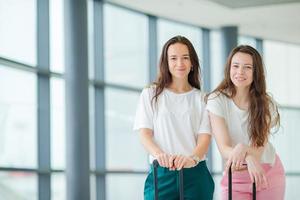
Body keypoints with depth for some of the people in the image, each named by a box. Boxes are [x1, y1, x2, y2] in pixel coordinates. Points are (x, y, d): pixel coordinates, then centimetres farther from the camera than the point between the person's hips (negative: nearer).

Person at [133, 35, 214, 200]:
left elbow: (205, 136, 1)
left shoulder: (201, 98, 11)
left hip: (195, 174, 1)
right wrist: (159, 154, -20)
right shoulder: (151, 94, 10)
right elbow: (144, 133, 1)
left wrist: (193, 158, -21)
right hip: (161, 173, -1)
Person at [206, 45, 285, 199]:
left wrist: (242, 150, -41)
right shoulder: (217, 100, -11)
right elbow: (223, 148, -20)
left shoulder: (266, 104, -6)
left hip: (269, 174, 1)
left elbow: (259, 148, -17)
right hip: (235, 177, -1)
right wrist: (249, 158, -40)